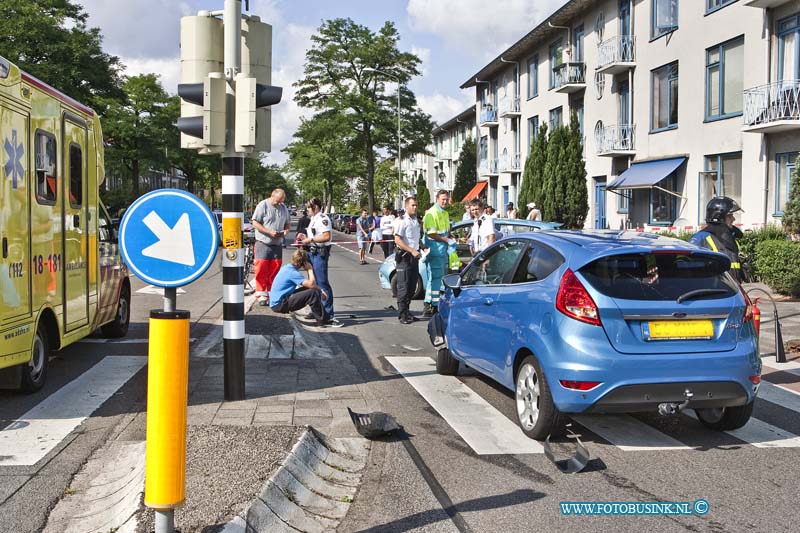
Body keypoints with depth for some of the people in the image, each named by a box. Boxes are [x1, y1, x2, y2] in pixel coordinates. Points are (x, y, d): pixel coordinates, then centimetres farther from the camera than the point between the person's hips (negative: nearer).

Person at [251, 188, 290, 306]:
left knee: (275, 269, 6)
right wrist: (269, 232, -17)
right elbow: (255, 223, -9)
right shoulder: (263, 205, -6)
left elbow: (287, 224, 23)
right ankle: (261, 294, -1)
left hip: (277, 244, 5)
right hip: (263, 243, -5)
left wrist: (285, 230, -1)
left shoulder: (284, 208, 12)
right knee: (261, 270, -6)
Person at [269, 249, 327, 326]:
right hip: (279, 305, -10)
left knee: (308, 289, 15)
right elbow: (311, 284, -26)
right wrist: (310, 270, -10)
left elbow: (307, 284, 17)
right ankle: (321, 321, -10)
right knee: (313, 293, -20)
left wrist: (320, 291, 7)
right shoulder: (292, 272, -20)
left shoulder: (286, 267, 11)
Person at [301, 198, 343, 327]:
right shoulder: (313, 218, 16)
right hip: (313, 252, 11)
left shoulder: (323, 219, -15)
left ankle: (328, 315, -14)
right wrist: (305, 239, 10)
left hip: (321, 252, -10)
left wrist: (310, 239, -17)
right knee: (314, 282, 17)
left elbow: (326, 237, -24)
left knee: (322, 283, -13)